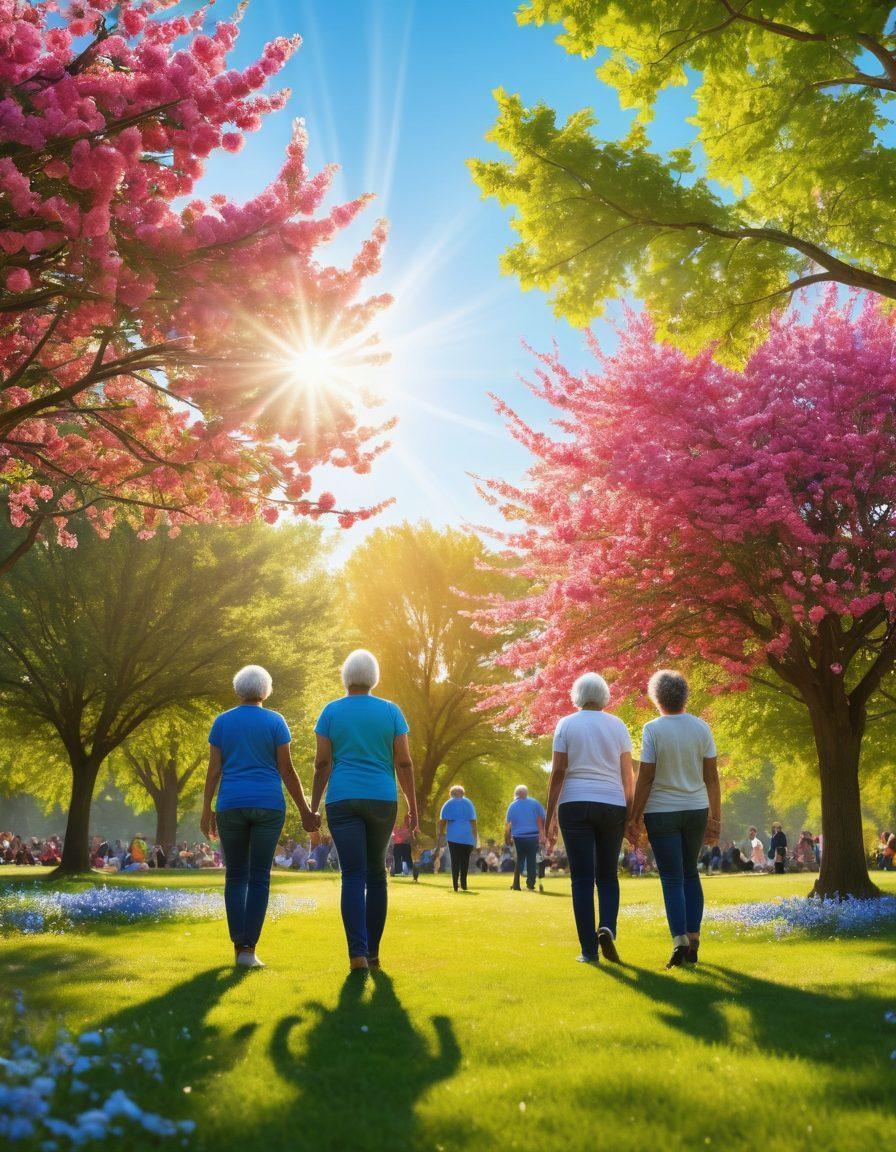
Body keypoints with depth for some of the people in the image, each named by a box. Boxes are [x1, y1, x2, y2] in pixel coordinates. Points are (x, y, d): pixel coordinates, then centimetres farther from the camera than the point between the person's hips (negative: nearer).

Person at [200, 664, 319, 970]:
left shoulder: (222, 721, 5)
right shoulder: (275, 721, 0)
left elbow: (213, 769, 1)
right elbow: (287, 770, -3)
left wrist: (206, 810, 6)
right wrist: (305, 810, 2)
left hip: (231, 806, 1)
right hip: (267, 806, -1)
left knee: (235, 876, 13)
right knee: (259, 878, 2)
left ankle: (238, 945, 8)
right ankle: (248, 949, -4)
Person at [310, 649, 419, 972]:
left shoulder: (331, 711, 3)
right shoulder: (391, 711, 4)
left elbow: (321, 763, -1)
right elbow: (404, 763, 1)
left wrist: (313, 807, 5)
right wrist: (413, 807, 8)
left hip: (343, 800, -1)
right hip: (382, 800, 1)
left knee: (353, 876, -3)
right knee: (377, 874, 12)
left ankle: (358, 952, -17)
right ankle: (373, 952, 15)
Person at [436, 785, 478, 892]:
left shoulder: (448, 804, 7)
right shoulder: (468, 803, 9)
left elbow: (442, 821, 2)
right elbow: (473, 822, 3)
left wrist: (440, 837, 5)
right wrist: (476, 838, 5)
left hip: (453, 836, -1)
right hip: (467, 836, 1)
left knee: (455, 860, -1)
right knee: (465, 860, 12)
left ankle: (455, 885, -11)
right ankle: (463, 883, 11)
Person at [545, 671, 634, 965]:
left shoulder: (566, 724, 1)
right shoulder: (618, 726, 6)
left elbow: (558, 773, -3)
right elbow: (627, 776, 4)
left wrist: (549, 817, 0)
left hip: (574, 805, -1)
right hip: (612, 806, 2)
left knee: (582, 878, 2)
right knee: (607, 875, 13)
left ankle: (589, 949, 0)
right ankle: (607, 928, -11)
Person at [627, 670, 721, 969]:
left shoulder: (653, 729, -10)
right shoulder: (701, 727, 0)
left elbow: (645, 778, -12)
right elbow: (712, 777, 1)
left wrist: (634, 818, -6)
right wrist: (716, 818, 7)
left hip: (661, 812, -3)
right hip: (696, 810, 3)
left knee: (672, 879, 3)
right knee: (690, 873, 18)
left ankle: (680, 940, -11)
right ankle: (694, 940, 16)